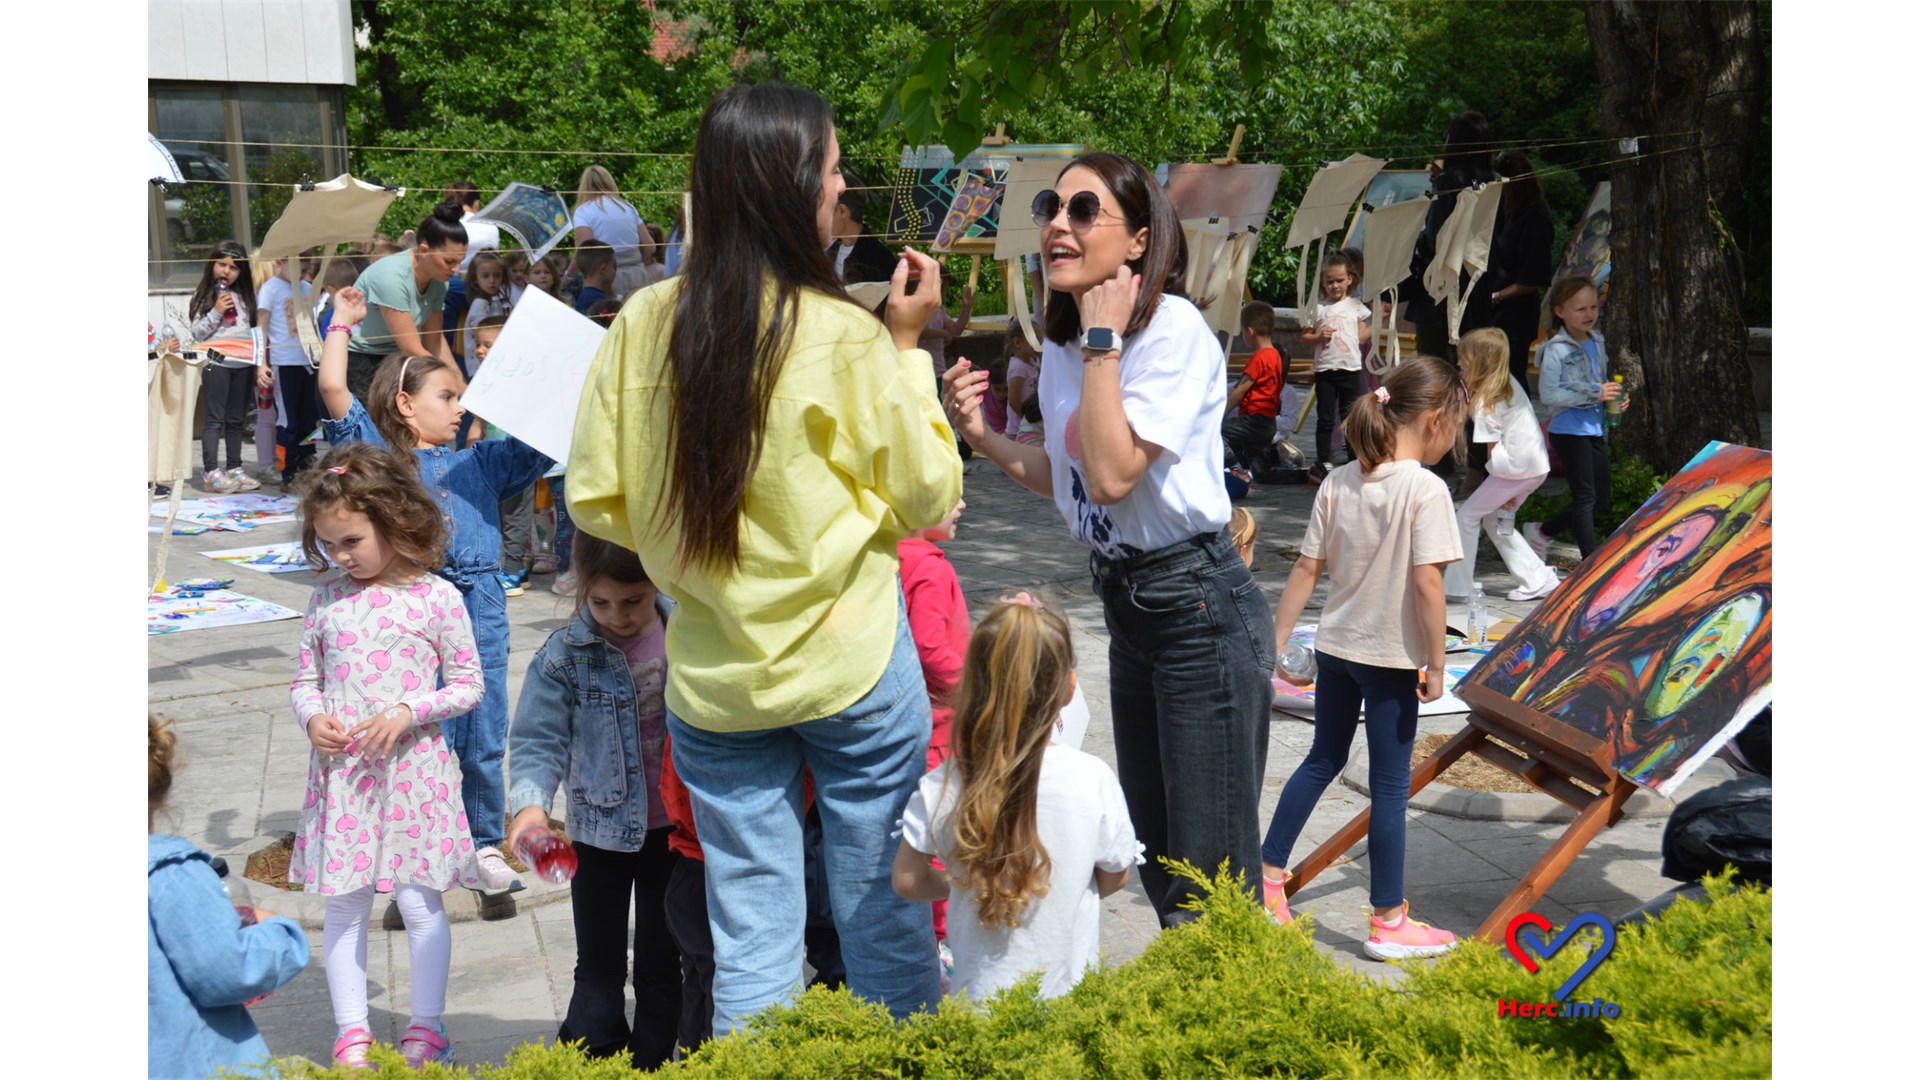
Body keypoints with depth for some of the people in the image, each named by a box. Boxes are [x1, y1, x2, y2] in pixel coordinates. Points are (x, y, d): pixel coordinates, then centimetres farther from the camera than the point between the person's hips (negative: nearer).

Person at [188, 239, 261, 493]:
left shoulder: (244, 296, 12)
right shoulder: (204, 296, 1)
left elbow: (253, 329, 14)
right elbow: (196, 333, -2)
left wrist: (257, 363, 7)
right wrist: (216, 312, -13)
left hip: (242, 364, 4)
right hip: (216, 363, -4)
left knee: (237, 419, 10)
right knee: (215, 419, -5)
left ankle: (234, 468, 16)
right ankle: (211, 472, -5)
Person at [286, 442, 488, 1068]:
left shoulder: (435, 598, -6)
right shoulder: (327, 600, 5)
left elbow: (468, 684, -2)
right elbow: (305, 678, 14)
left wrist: (407, 713, -15)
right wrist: (313, 718, -7)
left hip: (411, 769, -3)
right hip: (340, 773, 3)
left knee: (419, 902, 3)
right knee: (344, 906, 8)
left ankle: (427, 1029, 18)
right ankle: (352, 1033, 19)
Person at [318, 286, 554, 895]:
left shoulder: (480, 463, 17)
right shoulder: (378, 454, 4)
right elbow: (333, 387, -4)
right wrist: (343, 322, 7)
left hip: (480, 610, 4)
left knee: (484, 740, 10)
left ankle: (486, 846, 22)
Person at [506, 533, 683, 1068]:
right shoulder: (564, 655, -13)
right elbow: (538, 740, -11)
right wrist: (530, 803, -28)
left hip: (672, 826, 1)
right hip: (601, 829, -1)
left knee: (661, 964, 13)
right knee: (598, 968, 9)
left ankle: (652, 1063, 26)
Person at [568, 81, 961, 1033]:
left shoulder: (645, 324, -4)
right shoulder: (844, 336, -14)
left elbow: (595, 500, 1)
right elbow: (926, 497, -5)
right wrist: (907, 345, 2)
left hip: (713, 677, 3)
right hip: (851, 667, -3)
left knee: (750, 940, 13)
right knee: (885, 920, 12)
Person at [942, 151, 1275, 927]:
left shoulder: (1174, 329, -18)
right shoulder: (1062, 347, 7)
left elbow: (1112, 474, -28)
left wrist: (1103, 338, -21)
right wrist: (983, 437, 2)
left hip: (1199, 608, -9)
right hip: (1126, 603, 9)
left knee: (1212, 872, -3)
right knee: (1156, 858, 19)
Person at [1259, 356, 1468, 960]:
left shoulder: (1338, 482, 1)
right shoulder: (1426, 488, -16)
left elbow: (1306, 569, 2)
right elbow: (1426, 582, -20)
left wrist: (1276, 642, 6)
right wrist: (1435, 664, -12)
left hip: (1334, 646, 6)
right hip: (1390, 656, -6)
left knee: (1323, 761, 21)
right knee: (1389, 785, 4)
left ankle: (1266, 876, 26)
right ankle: (1388, 922, 13)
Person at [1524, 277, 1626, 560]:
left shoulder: (1598, 342, 9)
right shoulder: (1556, 349, -13)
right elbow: (1548, 394, -20)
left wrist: (1615, 397, 1)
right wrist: (1594, 395, -21)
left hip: (1595, 428, 8)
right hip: (1569, 430, -8)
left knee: (1601, 496, 12)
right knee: (1585, 496, -3)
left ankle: (1543, 530, 27)